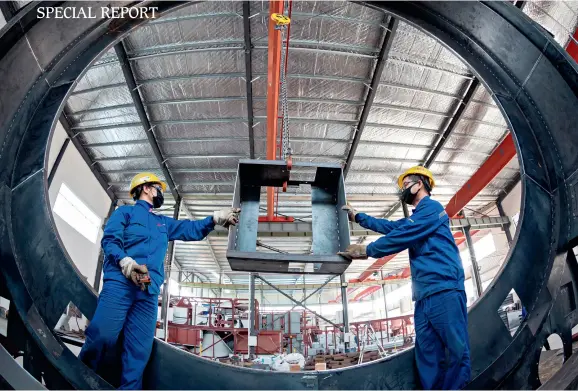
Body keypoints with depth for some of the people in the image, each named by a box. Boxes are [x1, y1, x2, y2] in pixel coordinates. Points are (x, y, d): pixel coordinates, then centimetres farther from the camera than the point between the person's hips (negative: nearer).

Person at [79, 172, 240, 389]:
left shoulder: (164, 223, 29)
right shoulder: (125, 212, 12)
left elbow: (192, 229, 25)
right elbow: (110, 239, -2)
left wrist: (216, 217, 9)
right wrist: (126, 262, -21)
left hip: (149, 292, 5)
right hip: (120, 283, -5)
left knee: (139, 349, -1)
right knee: (102, 337, -12)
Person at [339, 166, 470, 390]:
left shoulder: (431, 208, -1)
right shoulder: (416, 218, 30)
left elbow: (400, 237, -8)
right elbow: (389, 227, 42)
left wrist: (367, 251, 0)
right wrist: (358, 217, 46)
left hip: (444, 290, -10)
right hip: (425, 296, 10)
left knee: (458, 351, -10)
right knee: (428, 357, 2)